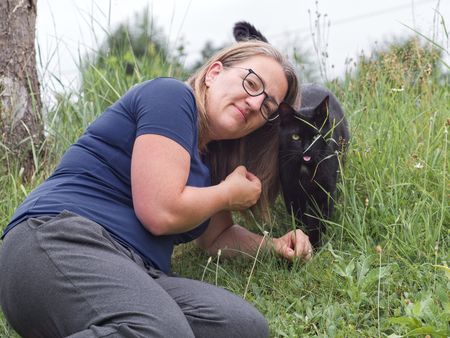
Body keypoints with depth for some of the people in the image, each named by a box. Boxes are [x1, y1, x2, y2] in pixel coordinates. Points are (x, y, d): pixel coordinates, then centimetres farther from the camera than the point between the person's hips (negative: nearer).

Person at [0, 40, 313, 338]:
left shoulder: (207, 159, 26)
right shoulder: (172, 96, -1)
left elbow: (215, 236, 38)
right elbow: (160, 213, -11)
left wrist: (273, 245, 20)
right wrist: (228, 194, 7)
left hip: (134, 274, 9)